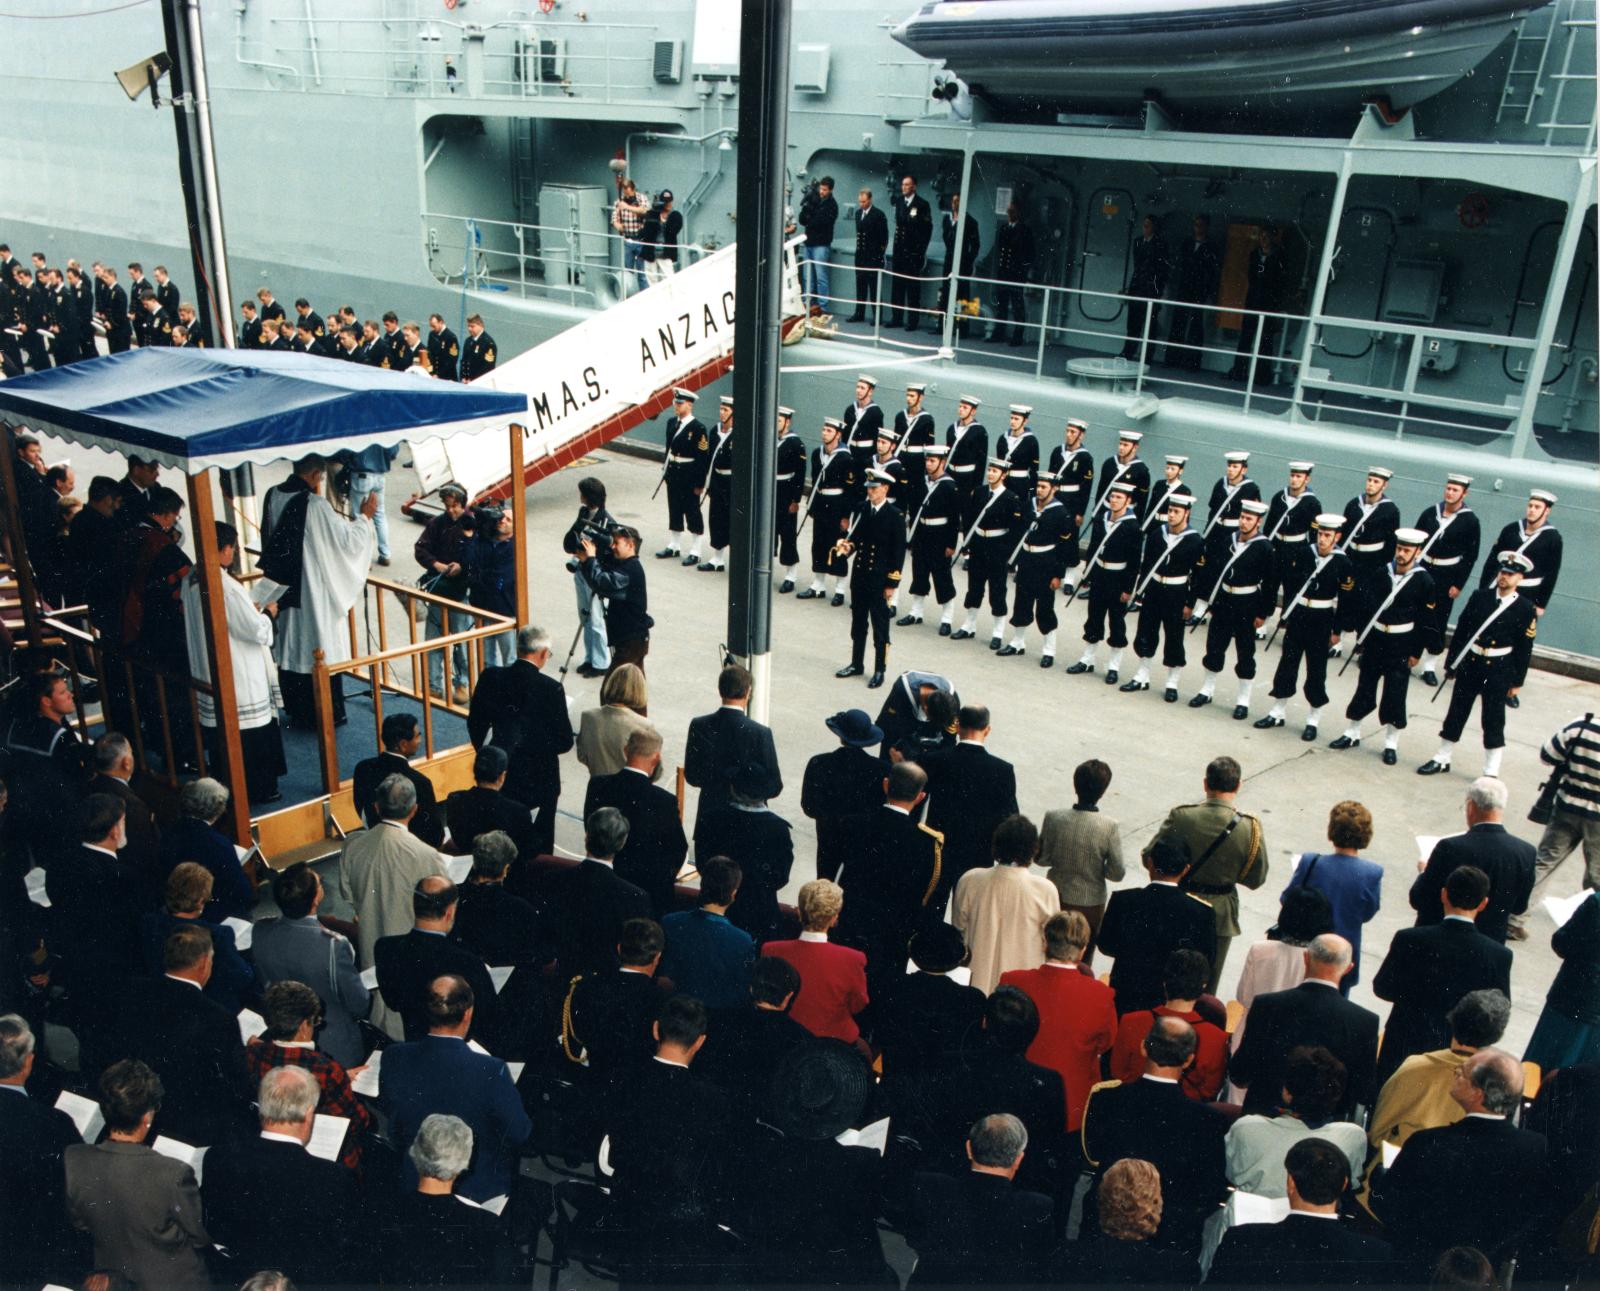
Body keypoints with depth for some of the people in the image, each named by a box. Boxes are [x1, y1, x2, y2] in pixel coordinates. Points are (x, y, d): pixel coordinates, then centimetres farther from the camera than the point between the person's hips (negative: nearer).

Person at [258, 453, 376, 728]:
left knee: (290, 650, 15)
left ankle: (296, 713, 26)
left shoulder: (272, 496, -1)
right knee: (322, 653, 5)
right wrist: (364, 516, 0)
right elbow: (346, 540, -15)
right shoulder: (315, 505, -21)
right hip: (314, 592, -7)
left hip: (283, 589, 7)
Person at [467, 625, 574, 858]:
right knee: (538, 847, 12)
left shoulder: (490, 678, -9)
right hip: (538, 779, -4)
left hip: (500, 774, 4)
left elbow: (475, 723, 1)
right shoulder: (551, 688, -19)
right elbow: (564, 741, -15)